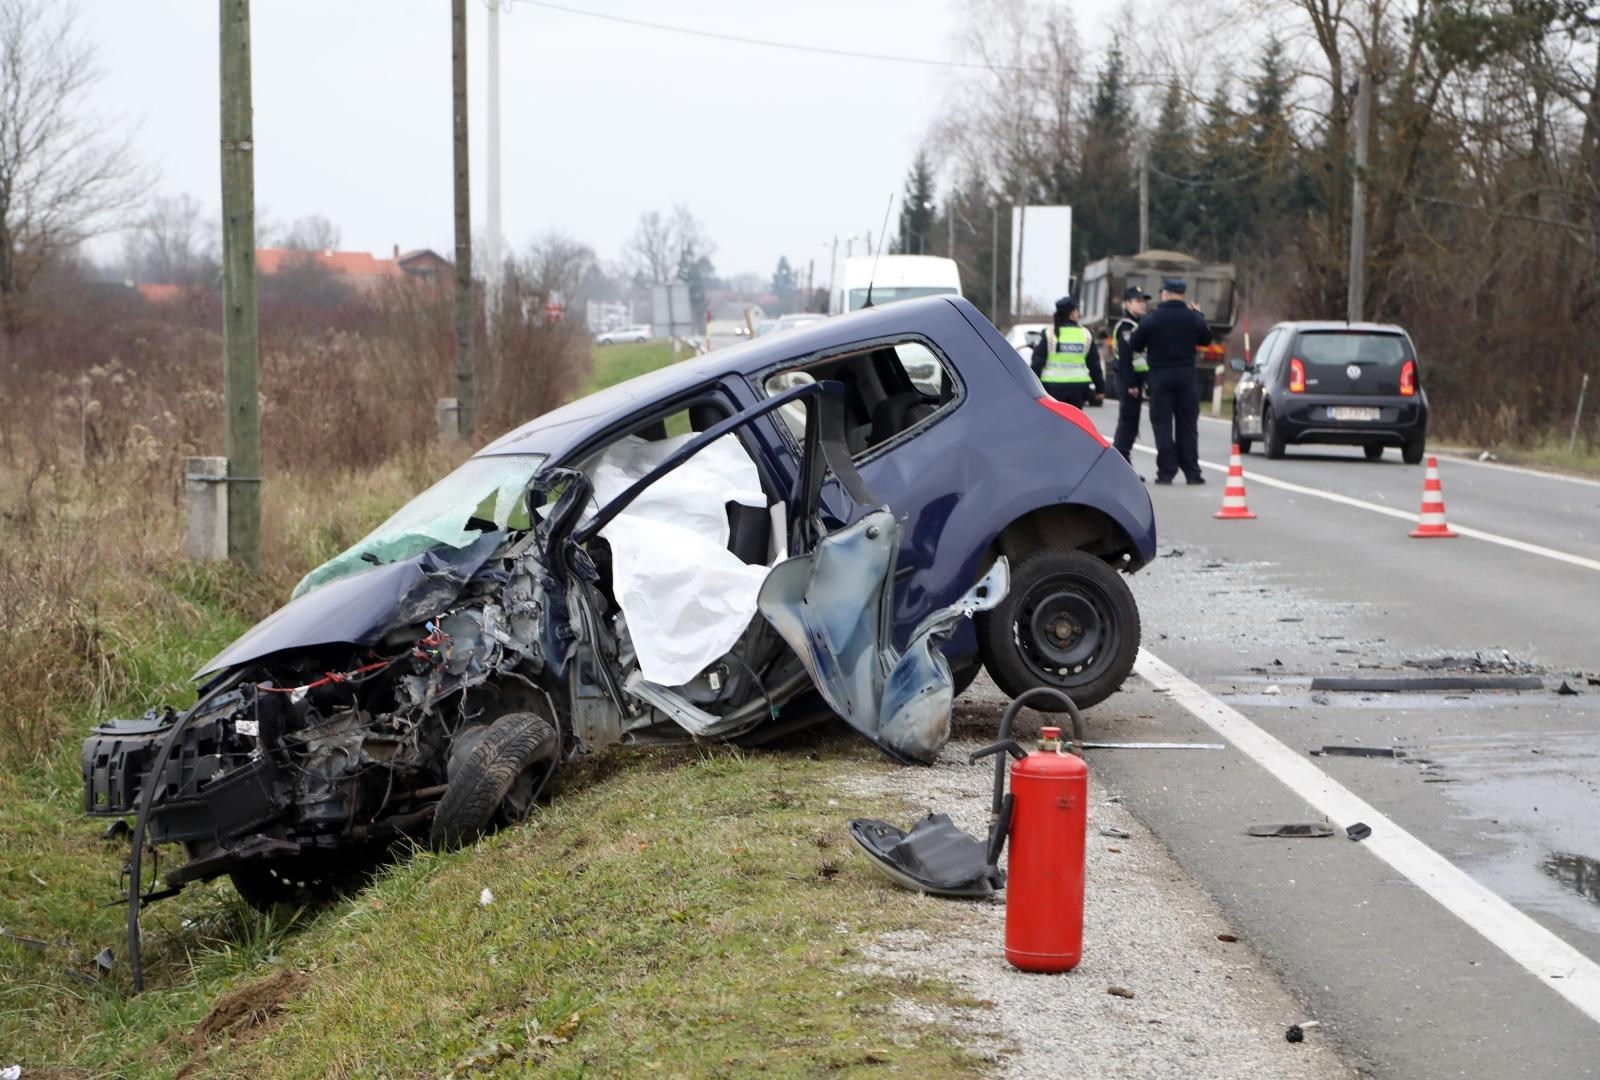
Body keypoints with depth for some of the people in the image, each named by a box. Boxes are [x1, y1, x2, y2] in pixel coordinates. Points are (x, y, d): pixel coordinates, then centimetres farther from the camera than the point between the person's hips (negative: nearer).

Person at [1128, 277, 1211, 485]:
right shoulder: (1193, 318, -1)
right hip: (1186, 376, 2)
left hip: (1160, 376, -2)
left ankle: (1166, 472, -4)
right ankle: (1192, 472, 6)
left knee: (1162, 425, 2)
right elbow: (1206, 340, 14)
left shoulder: (1152, 318, -7)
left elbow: (1134, 345, -3)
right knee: (1187, 426, 8)